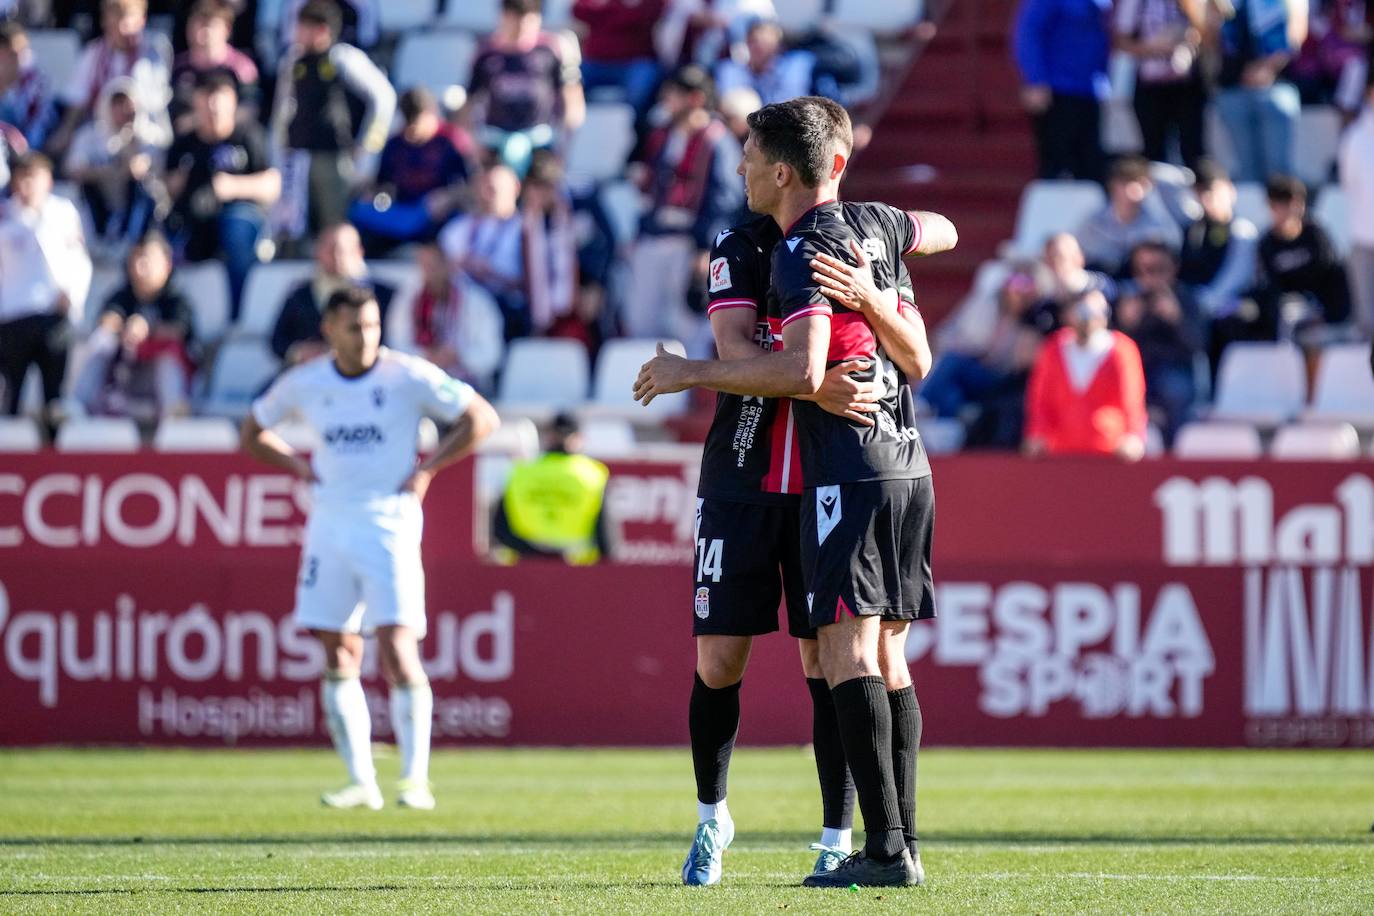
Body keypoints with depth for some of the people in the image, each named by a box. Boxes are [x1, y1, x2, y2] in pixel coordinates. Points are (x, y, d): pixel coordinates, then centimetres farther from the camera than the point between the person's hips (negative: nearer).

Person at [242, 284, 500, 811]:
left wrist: (427, 470, -7)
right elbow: (254, 433, 21)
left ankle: (415, 780, -7)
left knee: (398, 646, -13)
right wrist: (298, 466, 4)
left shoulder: (407, 377, -5)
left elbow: (482, 418, -1)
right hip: (329, 525, 4)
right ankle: (361, 782, 8)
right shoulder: (303, 384, 5)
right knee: (338, 658, 1)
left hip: (389, 525, -4)